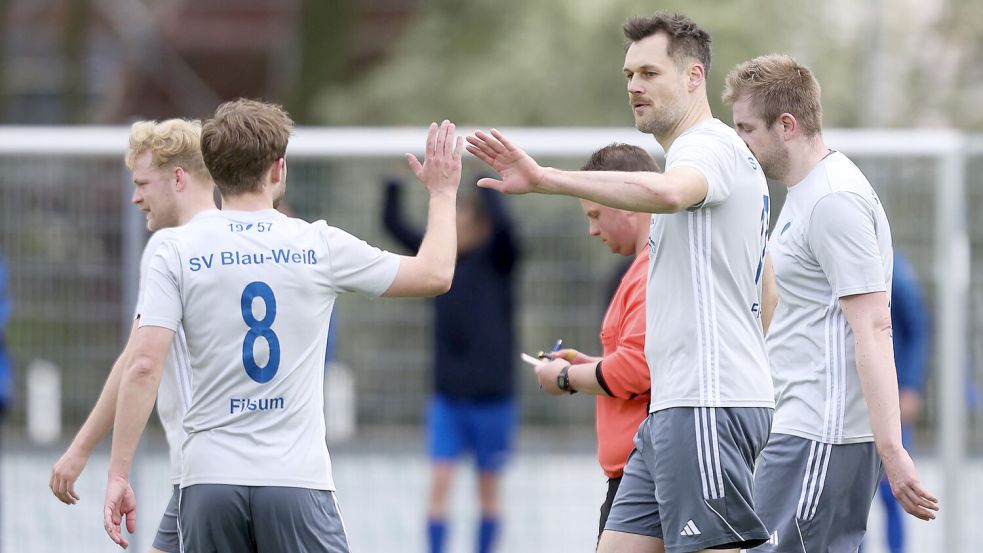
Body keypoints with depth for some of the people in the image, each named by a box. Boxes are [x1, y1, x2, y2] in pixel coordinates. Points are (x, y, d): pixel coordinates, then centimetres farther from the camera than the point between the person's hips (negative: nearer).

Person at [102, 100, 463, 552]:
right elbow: (435, 275, 12)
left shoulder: (178, 251, 0)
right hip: (297, 480, -1)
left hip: (208, 481, 1)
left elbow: (143, 367, -8)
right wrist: (443, 193, 29)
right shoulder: (319, 246, 0)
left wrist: (118, 474, -5)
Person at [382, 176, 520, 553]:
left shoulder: (498, 259, -5)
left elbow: (504, 225, -25)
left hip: (492, 397, -2)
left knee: (488, 490, 7)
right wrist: (393, 187, -13)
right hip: (448, 396, 2)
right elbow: (395, 226, 0)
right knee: (439, 483, -7)